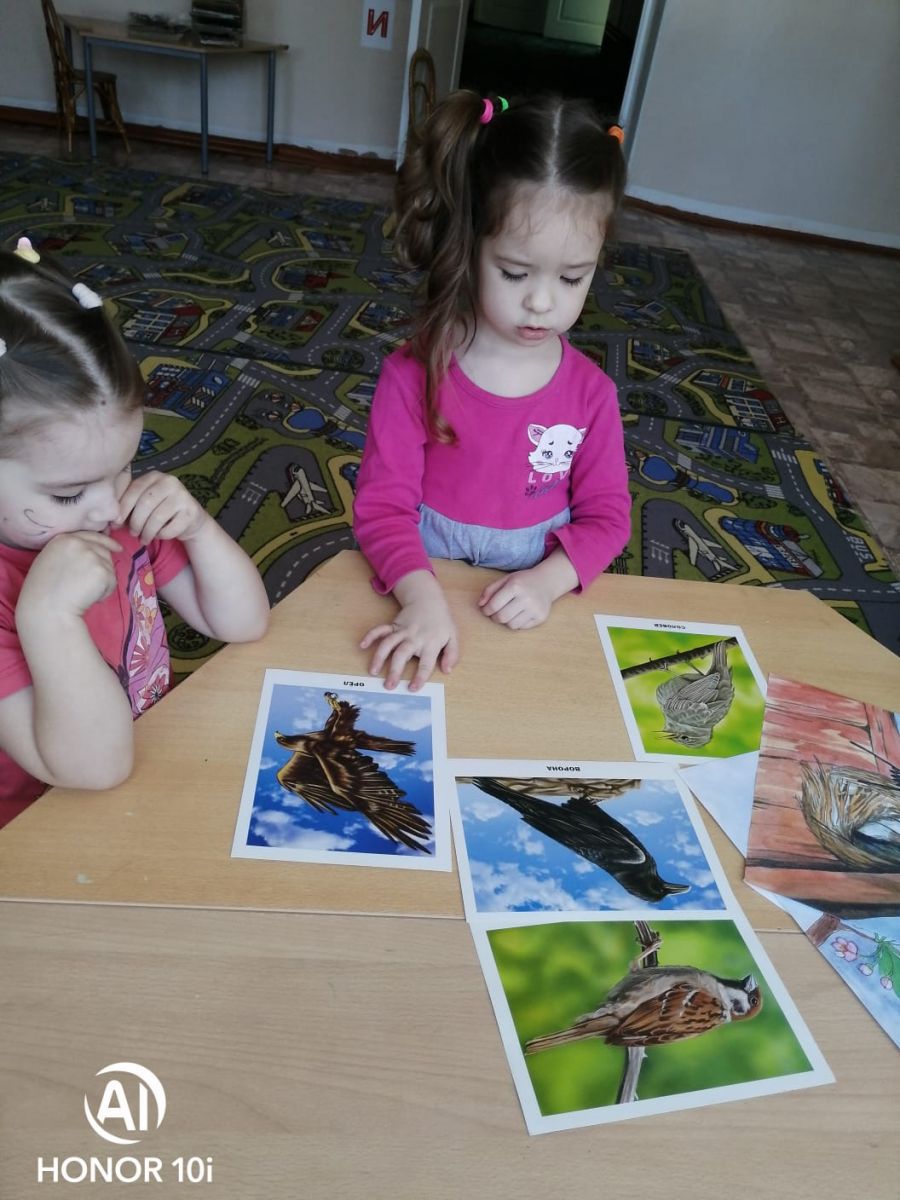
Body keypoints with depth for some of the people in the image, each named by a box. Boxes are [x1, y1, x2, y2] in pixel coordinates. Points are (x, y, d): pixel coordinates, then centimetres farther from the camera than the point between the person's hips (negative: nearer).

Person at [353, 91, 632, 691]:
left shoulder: (591, 392, -3)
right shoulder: (414, 376, -10)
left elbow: (606, 514, 2)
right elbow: (382, 505, -10)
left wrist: (548, 580, -16)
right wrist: (422, 595, -27)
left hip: (533, 602, 2)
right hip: (427, 587, -1)